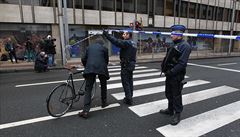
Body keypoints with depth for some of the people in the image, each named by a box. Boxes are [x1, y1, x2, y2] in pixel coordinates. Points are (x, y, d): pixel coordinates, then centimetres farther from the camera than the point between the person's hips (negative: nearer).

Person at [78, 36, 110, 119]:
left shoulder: (89, 47, 21)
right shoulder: (104, 48, 15)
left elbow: (83, 59, 17)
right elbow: (106, 60, 16)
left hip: (90, 69, 1)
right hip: (101, 69, -1)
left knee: (88, 89, 1)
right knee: (103, 86, 22)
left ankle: (86, 111, -6)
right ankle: (104, 103, 35)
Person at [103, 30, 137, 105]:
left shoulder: (126, 42, -17)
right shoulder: (133, 43, 13)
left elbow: (116, 42, -28)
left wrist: (106, 35, -24)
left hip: (126, 65, -9)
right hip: (132, 64, 9)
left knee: (125, 82, -1)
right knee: (130, 81, 17)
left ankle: (128, 99, 4)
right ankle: (130, 97, 30)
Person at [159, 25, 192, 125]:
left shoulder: (185, 46, -15)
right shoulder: (174, 45, 13)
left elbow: (182, 63, -23)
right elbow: (167, 58, 16)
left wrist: (171, 72, -21)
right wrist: (164, 67, 1)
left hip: (177, 76, -9)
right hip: (169, 74, 9)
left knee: (176, 95, 3)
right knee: (168, 93, 20)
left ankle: (177, 114, 20)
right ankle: (170, 110, 39)